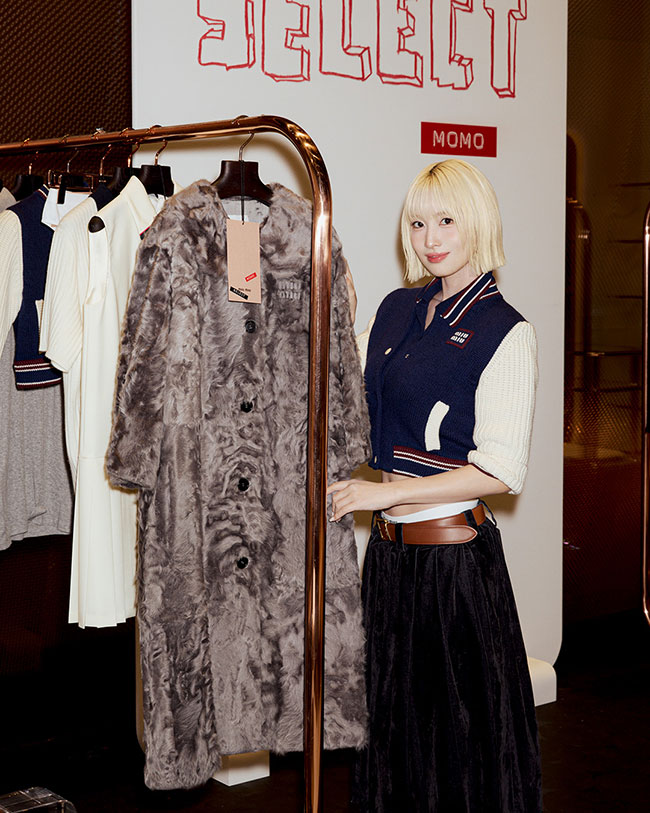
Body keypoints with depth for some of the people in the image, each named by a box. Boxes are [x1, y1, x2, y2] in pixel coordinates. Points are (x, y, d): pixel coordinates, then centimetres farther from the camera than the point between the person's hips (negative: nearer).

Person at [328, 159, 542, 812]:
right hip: (390, 546, 6)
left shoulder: (506, 334, -11)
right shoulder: (397, 310, 8)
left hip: (456, 553, -6)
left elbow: (501, 472, -17)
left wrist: (384, 493, -16)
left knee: (460, 721, 6)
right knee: (393, 708, 18)